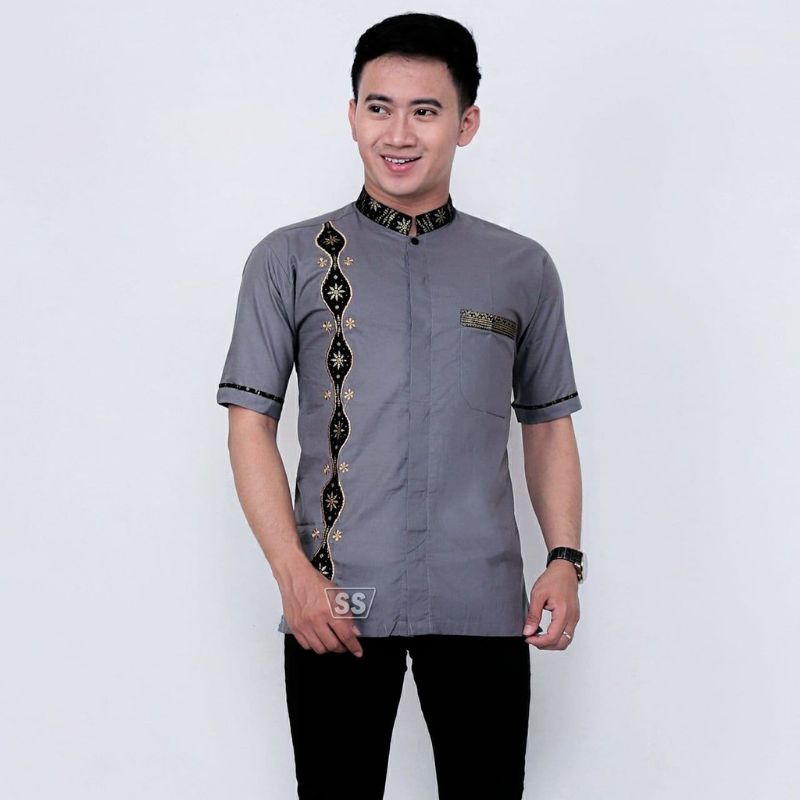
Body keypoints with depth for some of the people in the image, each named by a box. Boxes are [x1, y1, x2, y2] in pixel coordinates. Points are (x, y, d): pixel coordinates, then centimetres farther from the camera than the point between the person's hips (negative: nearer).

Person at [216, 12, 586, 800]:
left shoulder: (523, 269, 9)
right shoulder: (289, 259, 4)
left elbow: (548, 424, 14)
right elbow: (251, 423, 2)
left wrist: (564, 558, 1)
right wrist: (293, 573, -8)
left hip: (482, 604, 1)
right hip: (334, 603, -1)